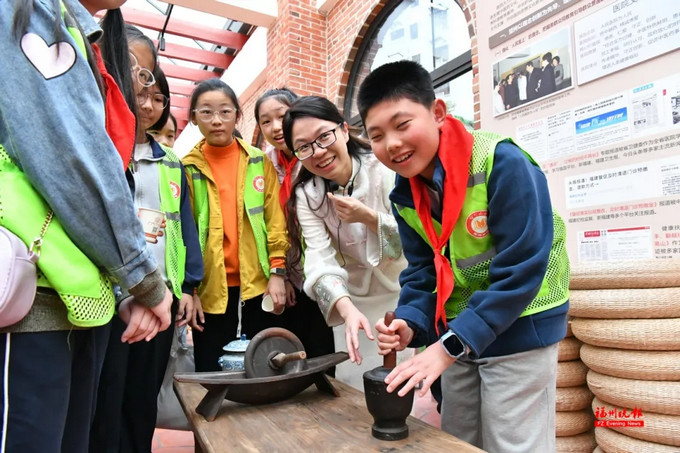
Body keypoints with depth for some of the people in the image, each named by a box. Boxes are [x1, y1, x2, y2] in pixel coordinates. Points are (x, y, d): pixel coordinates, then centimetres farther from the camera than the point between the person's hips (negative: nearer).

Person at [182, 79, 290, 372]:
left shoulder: (259, 162, 4)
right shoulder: (187, 168, 2)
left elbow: (275, 219, 2)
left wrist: (277, 271, -5)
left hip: (259, 284, 1)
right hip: (210, 290, 0)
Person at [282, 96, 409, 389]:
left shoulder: (387, 171, -16)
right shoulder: (306, 196, -7)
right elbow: (321, 263, -19)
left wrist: (368, 217, -29)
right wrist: (347, 310, -36)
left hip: (407, 297, -2)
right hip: (354, 305, 2)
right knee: (355, 394, 6)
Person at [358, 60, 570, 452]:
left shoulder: (503, 164, -25)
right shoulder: (405, 195, -3)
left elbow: (521, 271, -26)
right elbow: (423, 271, 1)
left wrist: (450, 345, -28)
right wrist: (411, 322, -18)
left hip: (520, 329, -6)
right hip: (459, 333, 7)